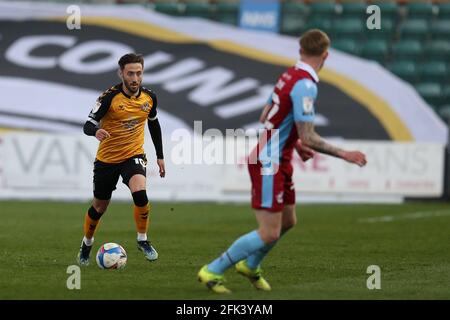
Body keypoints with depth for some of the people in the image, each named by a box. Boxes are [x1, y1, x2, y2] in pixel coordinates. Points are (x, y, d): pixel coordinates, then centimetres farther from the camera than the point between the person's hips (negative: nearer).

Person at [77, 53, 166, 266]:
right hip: (107, 158, -1)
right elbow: (88, 124, -19)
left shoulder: (149, 97, -4)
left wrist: (160, 156, 15)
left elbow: (154, 124, 14)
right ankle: (87, 244, 39)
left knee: (140, 192, -28)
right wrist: (96, 132, -43)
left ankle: (142, 240, -9)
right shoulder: (110, 97, -17)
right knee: (99, 206, 12)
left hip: (134, 155, 1)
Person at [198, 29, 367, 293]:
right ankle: (212, 271, 3)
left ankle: (250, 265, 40)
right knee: (269, 233, -8)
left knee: (288, 221, 19)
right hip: (268, 164, -10)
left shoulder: (291, 75, 7)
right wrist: (344, 154, -17)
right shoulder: (305, 85, -23)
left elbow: (266, 117, 18)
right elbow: (309, 138, -24)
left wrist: (294, 143, 24)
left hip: (278, 162, 10)